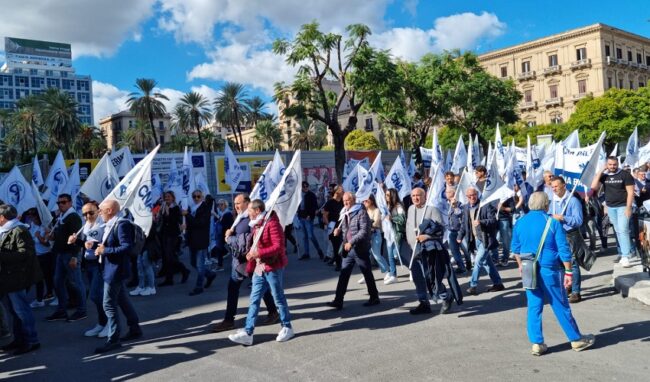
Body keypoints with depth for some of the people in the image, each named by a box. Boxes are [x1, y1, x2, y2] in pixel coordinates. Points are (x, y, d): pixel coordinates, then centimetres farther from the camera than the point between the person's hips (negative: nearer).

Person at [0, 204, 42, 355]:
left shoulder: (19, 231, -15)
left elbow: (24, 253, -23)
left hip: (16, 278, -10)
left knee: (21, 310, -3)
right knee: (15, 311, 16)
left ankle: (31, 341, 6)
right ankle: (19, 339, 26)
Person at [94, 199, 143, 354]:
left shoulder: (122, 224, -19)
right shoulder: (110, 225, 11)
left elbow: (127, 247, -26)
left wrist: (105, 250, -23)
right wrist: (98, 246, 2)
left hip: (116, 270, -10)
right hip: (112, 269, 10)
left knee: (109, 305, -5)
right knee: (123, 301, 17)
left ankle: (113, 339, 4)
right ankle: (135, 329, 28)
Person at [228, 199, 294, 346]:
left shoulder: (272, 223, -17)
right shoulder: (256, 225, 12)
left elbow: (278, 246, -23)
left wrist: (258, 253, -26)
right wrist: (250, 266, 12)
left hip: (273, 267, -9)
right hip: (259, 268, 9)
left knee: (279, 298, 5)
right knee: (254, 299, 7)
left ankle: (287, 328, 22)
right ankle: (247, 333, 10)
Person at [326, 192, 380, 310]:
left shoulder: (361, 212, -10)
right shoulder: (345, 214, 13)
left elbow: (364, 231, -20)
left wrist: (351, 242, -26)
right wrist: (339, 230, 2)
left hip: (360, 249, -7)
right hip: (348, 250, 7)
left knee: (367, 274, 7)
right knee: (343, 275, 2)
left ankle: (374, 297, 23)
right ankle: (338, 301, 3)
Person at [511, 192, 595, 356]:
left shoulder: (520, 222, 2)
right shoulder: (553, 222, -11)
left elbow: (515, 248, 10)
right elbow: (563, 250, -11)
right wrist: (568, 272, -5)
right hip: (549, 270, -4)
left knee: (534, 307, 9)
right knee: (561, 307, 8)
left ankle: (537, 343, 12)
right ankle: (576, 340, 24)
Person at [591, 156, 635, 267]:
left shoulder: (625, 174, -6)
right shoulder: (604, 175, 5)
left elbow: (630, 192, -8)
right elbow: (594, 187, -8)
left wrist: (628, 207, -15)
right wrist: (600, 171, -10)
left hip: (623, 206, -4)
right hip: (610, 207, 5)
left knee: (623, 230, -12)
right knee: (618, 231, 10)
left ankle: (625, 256, -11)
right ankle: (626, 251, 20)